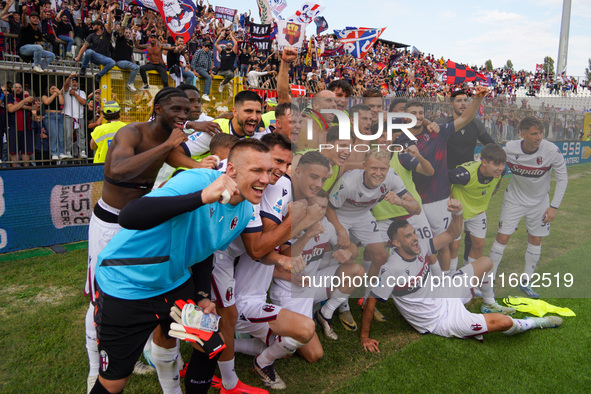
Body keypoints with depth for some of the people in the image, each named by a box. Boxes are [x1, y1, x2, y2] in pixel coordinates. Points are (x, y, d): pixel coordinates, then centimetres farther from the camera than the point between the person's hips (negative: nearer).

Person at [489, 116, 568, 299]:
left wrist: (554, 206, -13)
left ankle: (525, 283, 25)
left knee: (536, 240, 7)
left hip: (539, 201, 1)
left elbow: (562, 178, -10)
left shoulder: (552, 151, -22)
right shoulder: (509, 149, -21)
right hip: (514, 198, -1)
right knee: (503, 237, -5)